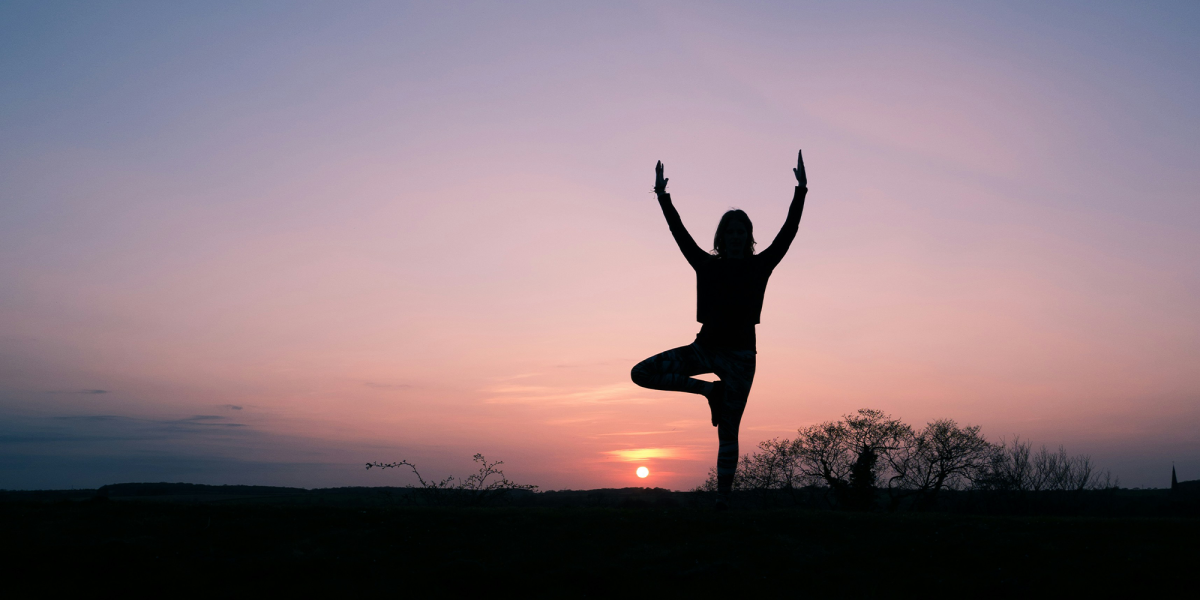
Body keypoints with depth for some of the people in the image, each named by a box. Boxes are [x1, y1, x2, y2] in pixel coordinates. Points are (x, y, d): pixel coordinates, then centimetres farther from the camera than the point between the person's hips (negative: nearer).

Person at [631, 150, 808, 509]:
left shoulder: (760, 266, 2)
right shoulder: (707, 265, 6)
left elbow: (788, 231, -4)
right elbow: (680, 233, 4)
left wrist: (801, 191, -11)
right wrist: (663, 197, -1)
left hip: (740, 355, -2)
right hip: (706, 348, 2)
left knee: (728, 432, -1)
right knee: (642, 373, -10)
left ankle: (723, 499, 6)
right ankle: (710, 389, 3)